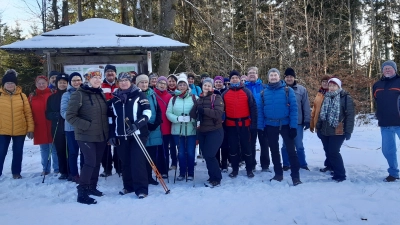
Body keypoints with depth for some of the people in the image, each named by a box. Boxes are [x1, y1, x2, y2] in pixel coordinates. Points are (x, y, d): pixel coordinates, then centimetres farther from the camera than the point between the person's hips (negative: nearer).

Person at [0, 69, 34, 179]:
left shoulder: (22, 96, 1)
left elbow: (28, 113, 2)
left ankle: (16, 172, 27)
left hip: (20, 130, 1)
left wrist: (30, 128, -3)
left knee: (18, 153, 12)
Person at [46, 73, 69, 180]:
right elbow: (48, 114, 9)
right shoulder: (52, 97, 10)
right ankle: (63, 172, 18)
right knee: (60, 151, 7)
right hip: (57, 129, 3)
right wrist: (56, 115, -10)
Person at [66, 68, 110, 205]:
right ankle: (82, 193, -4)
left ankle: (92, 187, 28)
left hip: (101, 135, 7)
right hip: (86, 136, -7)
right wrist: (86, 125, -19)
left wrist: (107, 130, 14)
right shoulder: (79, 94, -10)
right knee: (90, 162, -13)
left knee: (97, 162, 12)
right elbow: (70, 116, -13)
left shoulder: (101, 94, 11)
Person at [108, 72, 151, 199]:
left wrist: (136, 124, -20)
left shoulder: (139, 95, 0)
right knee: (125, 162, 10)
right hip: (121, 135, 5)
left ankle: (141, 189, -4)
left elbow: (147, 112, -8)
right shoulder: (114, 98, 12)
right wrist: (112, 135, 11)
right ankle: (128, 186, 23)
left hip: (138, 133, -4)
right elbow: (111, 118, 17)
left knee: (137, 161, -10)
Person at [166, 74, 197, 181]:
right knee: (181, 153, 10)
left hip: (191, 130, -2)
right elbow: (168, 113, 0)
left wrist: (190, 118, -21)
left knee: (190, 153, 5)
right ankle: (182, 173, 24)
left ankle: (191, 173, 20)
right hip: (177, 130, 2)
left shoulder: (194, 98, 0)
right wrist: (178, 118, -16)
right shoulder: (173, 99, 6)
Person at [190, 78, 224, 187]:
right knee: (206, 155, 9)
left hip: (214, 131, -6)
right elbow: (193, 114, 4)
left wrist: (203, 110, -20)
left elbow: (218, 113, -20)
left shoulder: (216, 98, -5)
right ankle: (212, 177, 24)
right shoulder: (199, 99, 12)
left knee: (210, 155, -9)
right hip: (202, 131, 6)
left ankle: (216, 179, 5)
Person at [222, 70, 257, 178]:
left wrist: (253, 122, -7)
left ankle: (249, 169, 17)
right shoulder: (225, 93, 6)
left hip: (244, 124, -2)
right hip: (231, 125, 2)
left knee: (246, 147, 6)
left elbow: (253, 107, -1)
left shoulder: (247, 92, 1)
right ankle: (235, 169, 20)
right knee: (233, 147, 8)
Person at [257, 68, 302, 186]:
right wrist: (261, 127, -3)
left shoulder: (288, 90, -5)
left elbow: (293, 108, -9)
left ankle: (295, 176, 9)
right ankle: (278, 174, 27)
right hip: (270, 126, 3)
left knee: (291, 150, 0)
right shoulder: (263, 93, 3)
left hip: (285, 125, -3)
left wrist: (293, 126, -15)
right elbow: (260, 110, 2)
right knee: (274, 151, 13)